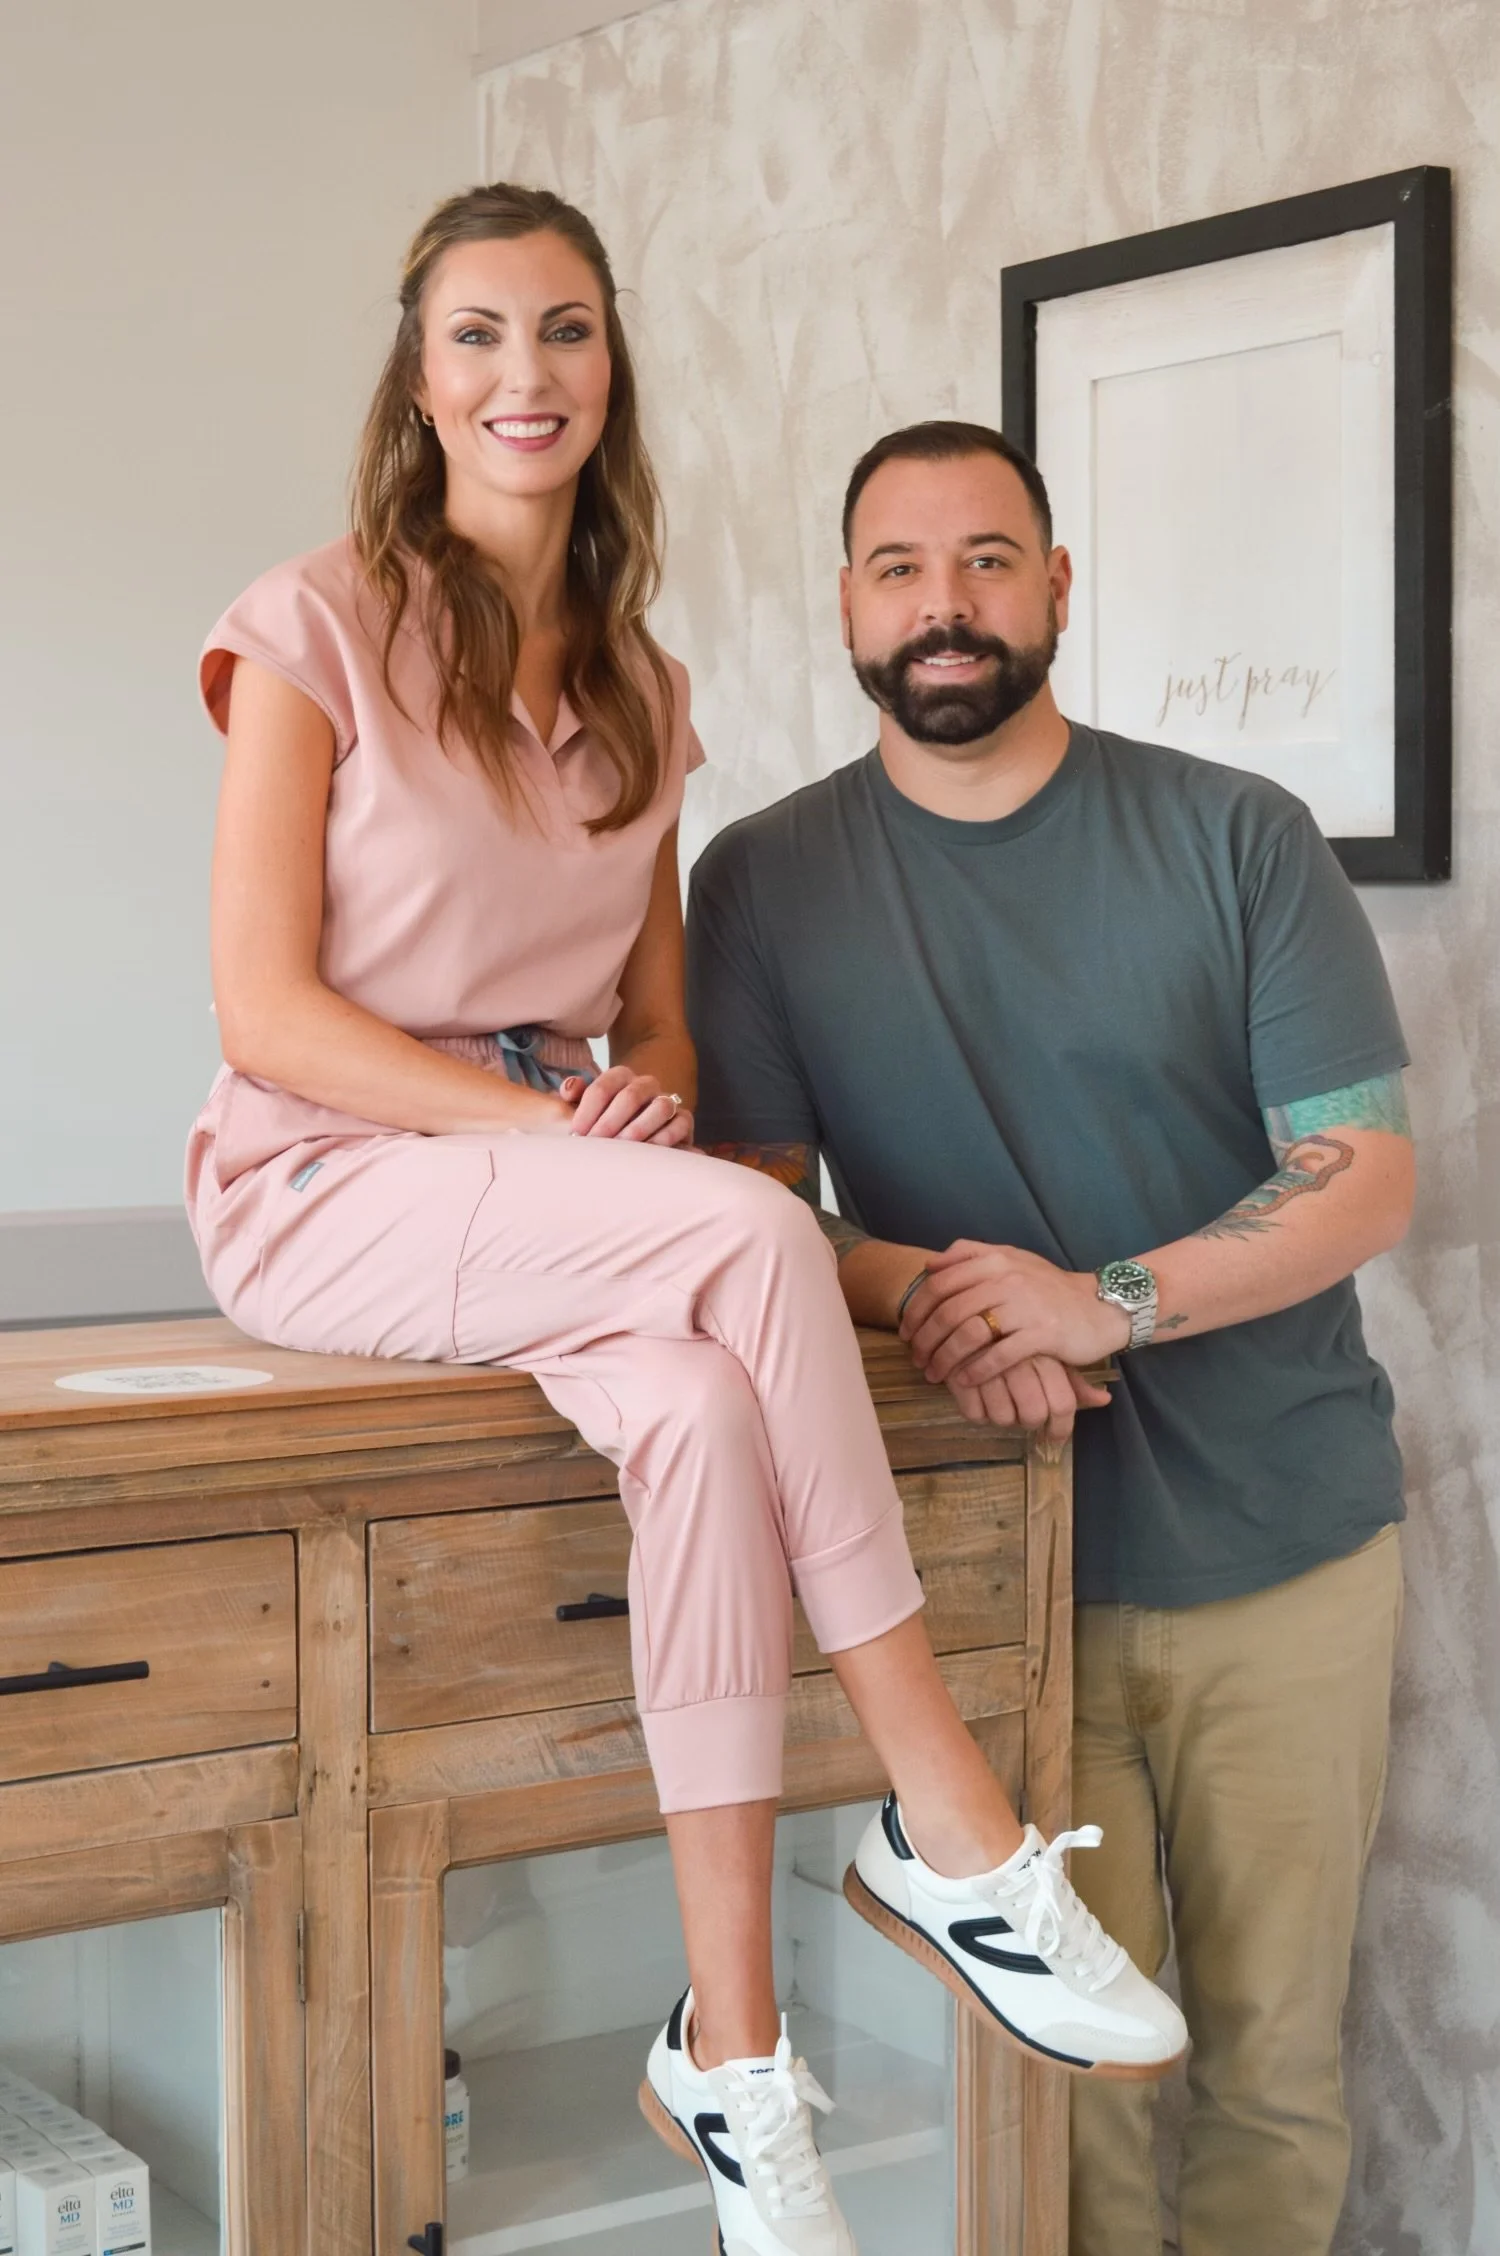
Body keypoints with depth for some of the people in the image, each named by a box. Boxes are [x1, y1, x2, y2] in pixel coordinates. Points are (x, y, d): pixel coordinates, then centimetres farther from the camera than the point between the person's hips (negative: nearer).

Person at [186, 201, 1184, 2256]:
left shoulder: (639, 686, 13)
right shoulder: (316, 634, -4)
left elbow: (656, 1018, 15)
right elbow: (265, 1011, -11)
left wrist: (649, 1091, -10)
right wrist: (550, 1124, -21)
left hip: (541, 1213, 5)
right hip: (322, 1192, -4)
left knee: (705, 1412, -31)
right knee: (750, 1234, -32)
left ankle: (733, 2051, -26)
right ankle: (951, 1827, -23)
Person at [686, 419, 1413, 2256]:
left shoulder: (1236, 839, 0)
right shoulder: (766, 882, 2)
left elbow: (1365, 1175, -5)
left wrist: (1106, 1303, -20)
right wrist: (917, 1290, -22)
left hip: (1286, 1548, 1)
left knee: (1275, 2054, 8)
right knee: (1066, 2060, 0)